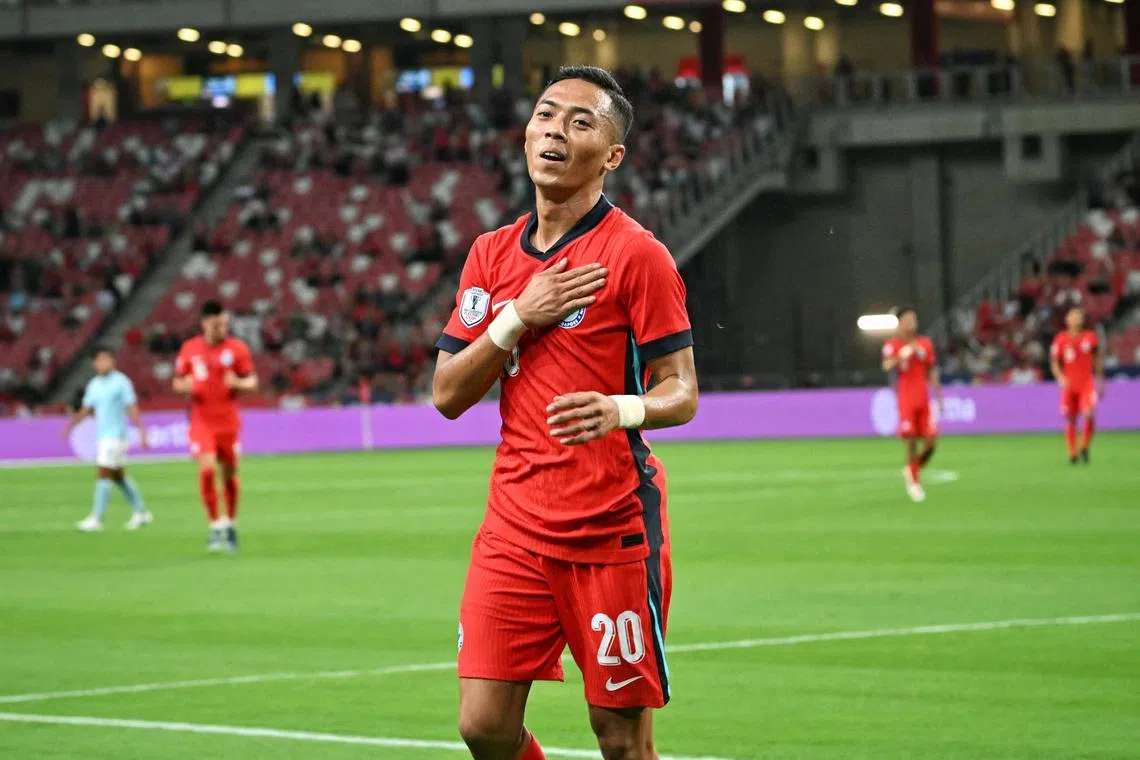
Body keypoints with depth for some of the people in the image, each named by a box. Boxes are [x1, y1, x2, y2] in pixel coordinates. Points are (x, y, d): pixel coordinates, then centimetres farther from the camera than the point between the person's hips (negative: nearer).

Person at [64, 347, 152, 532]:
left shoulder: (121, 382, -8)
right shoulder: (94, 385, 12)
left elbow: (132, 409, -11)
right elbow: (86, 410, 17)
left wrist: (142, 433, -15)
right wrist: (71, 424, 4)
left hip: (115, 435, -8)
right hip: (102, 436, 8)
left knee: (103, 475, -12)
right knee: (119, 476, 12)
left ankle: (96, 519, -12)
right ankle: (141, 512, 22)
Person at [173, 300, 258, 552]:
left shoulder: (237, 348, -1)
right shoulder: (189, 349, 3)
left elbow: (252, 382, 3)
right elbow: (177, 382, 12)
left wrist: (238, 383, -19)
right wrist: (186, 385, -12)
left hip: (228, 420, 0)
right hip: (201, 420, 0)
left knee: (230, 473, 7)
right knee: (206, 469, -16)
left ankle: (231, 523, 27)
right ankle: (215, 525, -5)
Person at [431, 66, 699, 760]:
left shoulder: (636, 254, -6)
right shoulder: (493, 254, 10)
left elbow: (681, 392, -7)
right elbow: (447, 396, 8)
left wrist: (621, 409, -29)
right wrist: (518, 318, -7)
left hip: (613, 525, -4)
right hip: (516, 520, 5)